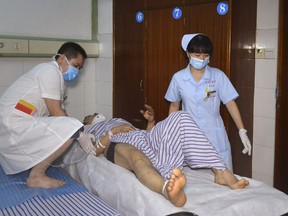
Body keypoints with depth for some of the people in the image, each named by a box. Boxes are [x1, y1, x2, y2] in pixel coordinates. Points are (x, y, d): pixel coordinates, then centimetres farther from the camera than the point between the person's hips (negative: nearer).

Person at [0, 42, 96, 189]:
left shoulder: (58, 77, 19)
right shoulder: (51, 70, -11)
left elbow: (56, 112, 14)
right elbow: (56, 112, -15)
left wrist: (81, 132, 6)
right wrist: (80, 135, -10)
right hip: (15, 123, -11)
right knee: (71, 128, -22)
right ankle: (36, 177, -13)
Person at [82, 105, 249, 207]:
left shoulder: (119, 121, 44)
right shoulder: (87, 130, 30)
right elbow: (95, 151, 5)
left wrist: (151, 120, 16)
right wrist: (113, 131, -1)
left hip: (145, 139, 5)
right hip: (121, 146, -5)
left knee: (179, 118, -21)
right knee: (136, 156, -43)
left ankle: (220, 172, -36)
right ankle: (168, 190, -76)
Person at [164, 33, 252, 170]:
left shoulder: (218, 76, -5)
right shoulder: (178, 78, -1)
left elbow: (230, 103, -3)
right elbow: (174, 105, 10)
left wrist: (242, 131, -8)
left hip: (215, 137, -1)